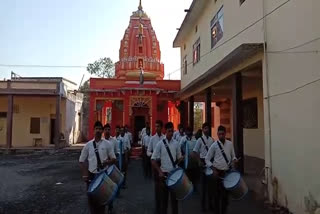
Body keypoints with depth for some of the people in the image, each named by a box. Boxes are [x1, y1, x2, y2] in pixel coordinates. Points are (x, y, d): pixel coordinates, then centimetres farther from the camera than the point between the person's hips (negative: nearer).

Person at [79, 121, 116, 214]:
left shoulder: (107, 144, -4)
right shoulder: (88, 145, -1)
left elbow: (113, 159, 1)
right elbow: (81, 161, 5)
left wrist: (107, 162, -20)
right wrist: (84, 175, -3)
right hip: (91, 174, 1)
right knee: (91, 197, 10)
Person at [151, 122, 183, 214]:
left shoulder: (176, 143, 1)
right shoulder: (160, 144, -6)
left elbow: (179, 158, 12)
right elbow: (153, 160, -6)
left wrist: (180, 159, -9)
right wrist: (160, 172, -13)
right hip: (164, 173, -2)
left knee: (174, 196, 11)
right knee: (163, 197, 10)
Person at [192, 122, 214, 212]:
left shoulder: (212, 139, 5)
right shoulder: (200, 140, -8)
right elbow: (194, 152, -9)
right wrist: (200, 161, -14)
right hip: (204, 162, -4)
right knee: (204, 183, 3)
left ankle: (210, 202, 27)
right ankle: (203, 204, 15)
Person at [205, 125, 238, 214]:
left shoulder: (230, 144, 3)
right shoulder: (214, 145, -6)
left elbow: (233, 156, 13)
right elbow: (207, 159, -3)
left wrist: (234, 160, -10)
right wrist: (213, 169, -13)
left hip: (227, 172, 3)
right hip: (218, 172, -3)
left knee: (225, 193, 11)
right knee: (217, 193, 5)